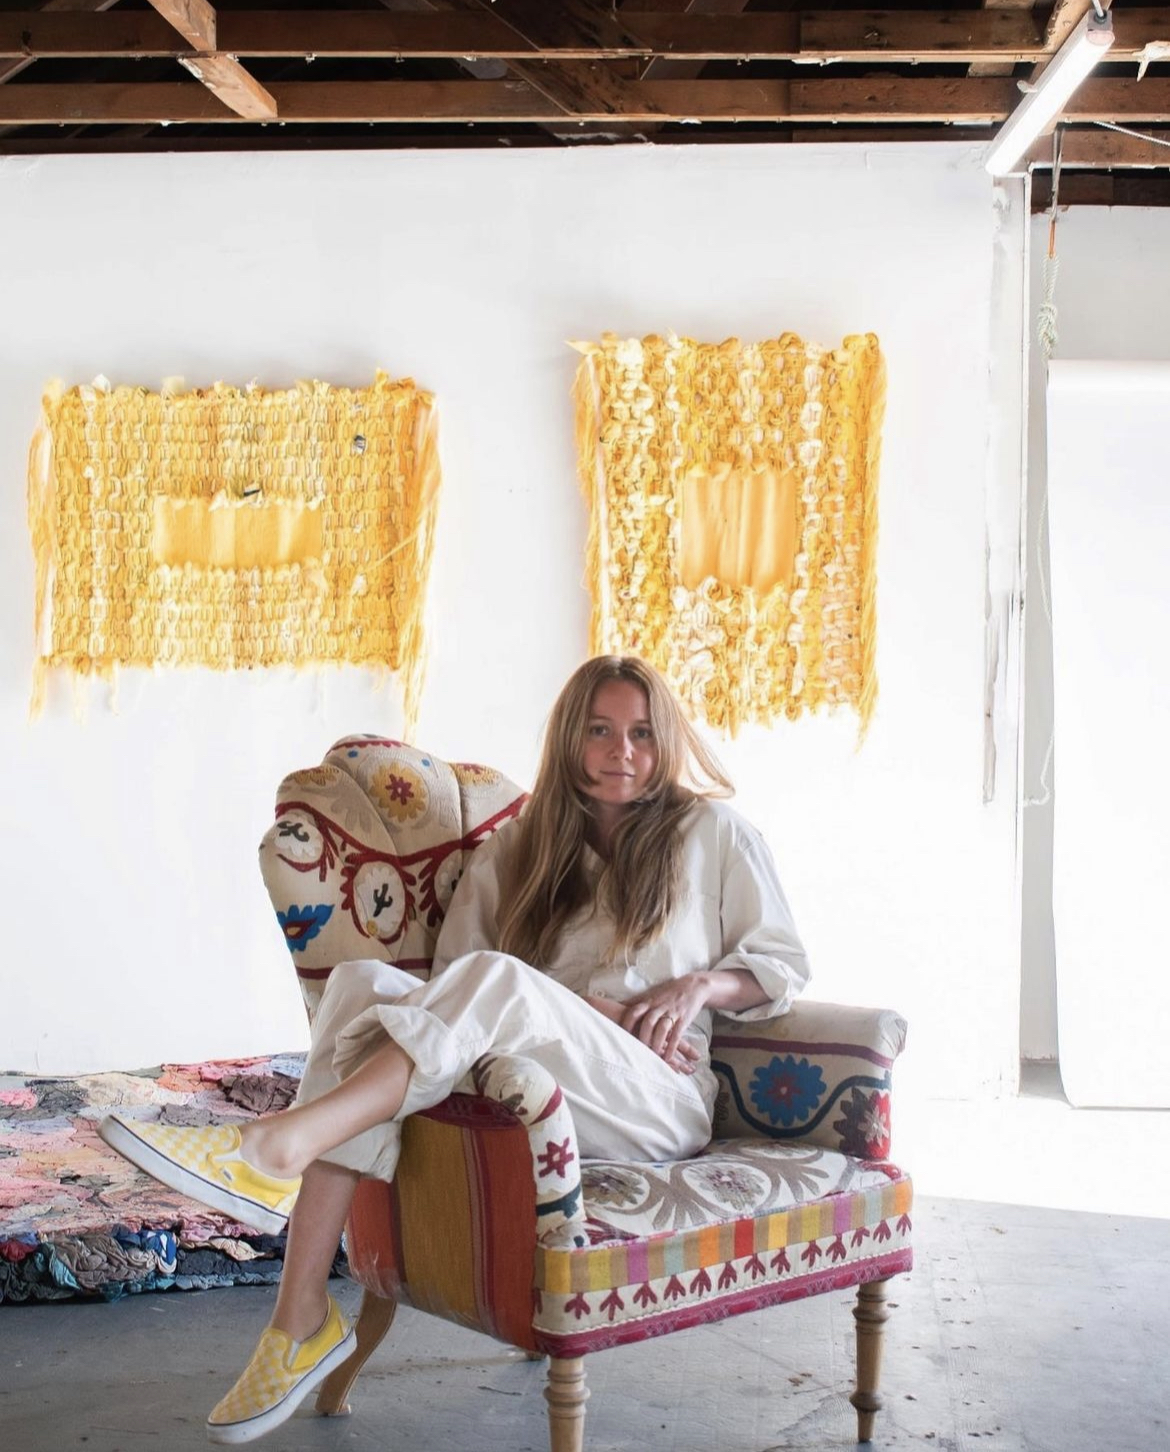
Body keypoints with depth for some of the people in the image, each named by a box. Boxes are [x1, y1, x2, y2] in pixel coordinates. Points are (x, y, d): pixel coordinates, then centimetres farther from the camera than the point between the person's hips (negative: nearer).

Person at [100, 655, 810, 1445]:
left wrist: (701, 984, -5)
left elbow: (784, 963, 15)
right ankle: (303, 1317, -32)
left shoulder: (714, 831, 15)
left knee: (498, 981, -33)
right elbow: (457, 980, 7)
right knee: (368, 982, -25)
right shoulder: (519, 849, 21)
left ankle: (279, 1146, -44)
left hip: (656, 1103, -3)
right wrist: (589, 1008, -8)